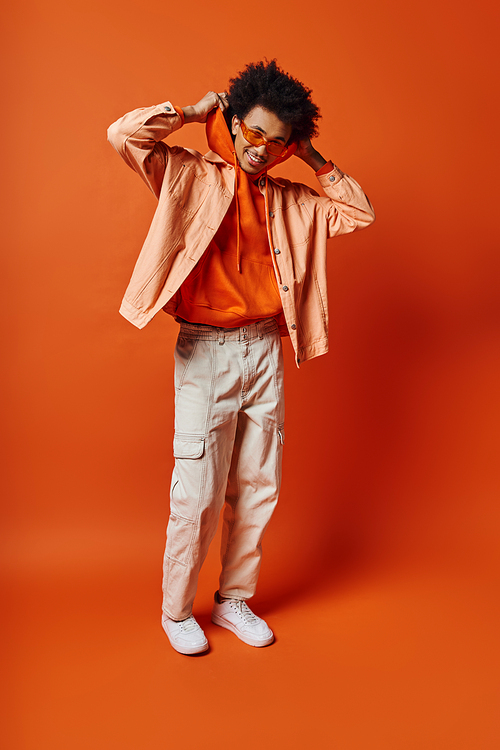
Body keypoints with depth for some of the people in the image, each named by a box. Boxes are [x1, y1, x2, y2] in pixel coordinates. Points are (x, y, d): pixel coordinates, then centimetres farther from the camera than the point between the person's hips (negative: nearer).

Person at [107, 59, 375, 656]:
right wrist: (193, 112, -4)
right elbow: (124, 134, -14)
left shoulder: (290, 202, 12)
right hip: (204, 354, -5)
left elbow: (359, 214, 16)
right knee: (196, 498, 0)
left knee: (257, 489, 11)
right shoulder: (189, 175, 0)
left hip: (265, 351, 5)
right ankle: (176, 610, 24)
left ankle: (234, 600, 31)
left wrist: (315, 160, 10)